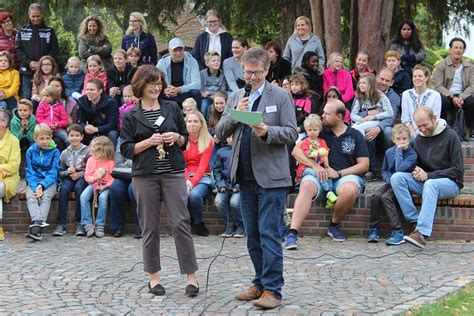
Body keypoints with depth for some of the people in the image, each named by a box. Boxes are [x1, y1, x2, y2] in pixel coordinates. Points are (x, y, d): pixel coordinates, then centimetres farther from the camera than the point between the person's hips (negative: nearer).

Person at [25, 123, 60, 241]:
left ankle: (36, 227, -49)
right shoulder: (31, 151, 6)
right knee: (30, 196, -29)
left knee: (46, 196, -31)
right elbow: (29, 171, 1)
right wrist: (35, 187, -16)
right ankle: (38, 222, -52)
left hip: (50, 182, -2)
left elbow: (53, 173, -4)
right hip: (34, 182, 2)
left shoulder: (55, 152, 1)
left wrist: (42, 185, -20)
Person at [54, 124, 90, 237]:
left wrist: (79, 174, -14)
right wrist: (67, 172, -8)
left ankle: (79, 223, -30)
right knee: (64, 188, -30)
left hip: (83, 178, -2)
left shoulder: (87, 151, 4)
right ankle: (61, 224, -33)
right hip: (69, 178, 2)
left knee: (79, 187, -35)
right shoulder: (64, 153, 13)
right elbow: (60, 171, 13)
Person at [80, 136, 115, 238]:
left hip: (105, 185, -3)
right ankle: (87, 224, -22)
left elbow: (113, 177, -6)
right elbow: (87, 176, 5)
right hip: (93, 184, 3)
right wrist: (95, 178, -15)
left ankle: (100, 225, -24)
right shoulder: (91, 160, 6)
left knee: (103, 198, -34)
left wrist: (106, 186, -22)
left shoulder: (110, 162, -3)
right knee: (83, 196, -26)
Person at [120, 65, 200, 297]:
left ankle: (191, 276, 1)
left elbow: (185, 139, 16)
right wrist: (149, 142, -12)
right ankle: (153, 276, 17)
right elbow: (126, 149, 1)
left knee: (181, 223, -4)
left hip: (173, 173, 1)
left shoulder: (172, 108, 9)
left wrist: (176, 138, -6)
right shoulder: (131, 116, 4)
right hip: (144, 176, -1)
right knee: (150, 227, 5)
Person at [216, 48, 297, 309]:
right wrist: (235, 114, -9)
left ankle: (272, 290, -3)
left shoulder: (281, 96, -1)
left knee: (269, 234, -6)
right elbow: (220, 133, 8)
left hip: (270, 176, -5)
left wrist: (267, 132, -22)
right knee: (253, 235, 12)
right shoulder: (235, 98, 13)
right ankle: (261, 283, 22)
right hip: (245, 176, 5)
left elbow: (291, 133, -5)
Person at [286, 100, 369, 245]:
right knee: (307, 185, -34)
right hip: (321, 176, 1)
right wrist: (315, 166, -8)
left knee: (350, 190, -37)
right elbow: (296, 150, 8)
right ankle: (293, 232, -42)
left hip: (346, 175, -1)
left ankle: (334, 225, -10)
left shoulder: (355, 136, 12)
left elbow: (364, 165, 5)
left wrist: (338, 173, -9)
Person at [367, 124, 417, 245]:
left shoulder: (412, 154, -10)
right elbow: (384, 170, 17)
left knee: (386, 197, -29)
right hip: (390, 182, 5)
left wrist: (398, 151, -15)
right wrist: (389, 179, -4)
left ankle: (398, 232, -26)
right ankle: (374, 229, -13)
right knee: (376, 196, -24)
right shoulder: (389, 152, 8)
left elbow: (400, 169, -25)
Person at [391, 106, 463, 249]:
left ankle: (421, 232, -50)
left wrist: (428, 175, -17)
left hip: (450, 183, -5)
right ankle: (415, 220, -29)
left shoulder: (451, 136, -5)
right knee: (396, 177, -20)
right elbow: (415, 164, 20)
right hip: (424, 182, 5)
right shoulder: (419, 139, 11)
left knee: (430, 184, -40)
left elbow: (458, 170, -10)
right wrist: (416, 172, -7)